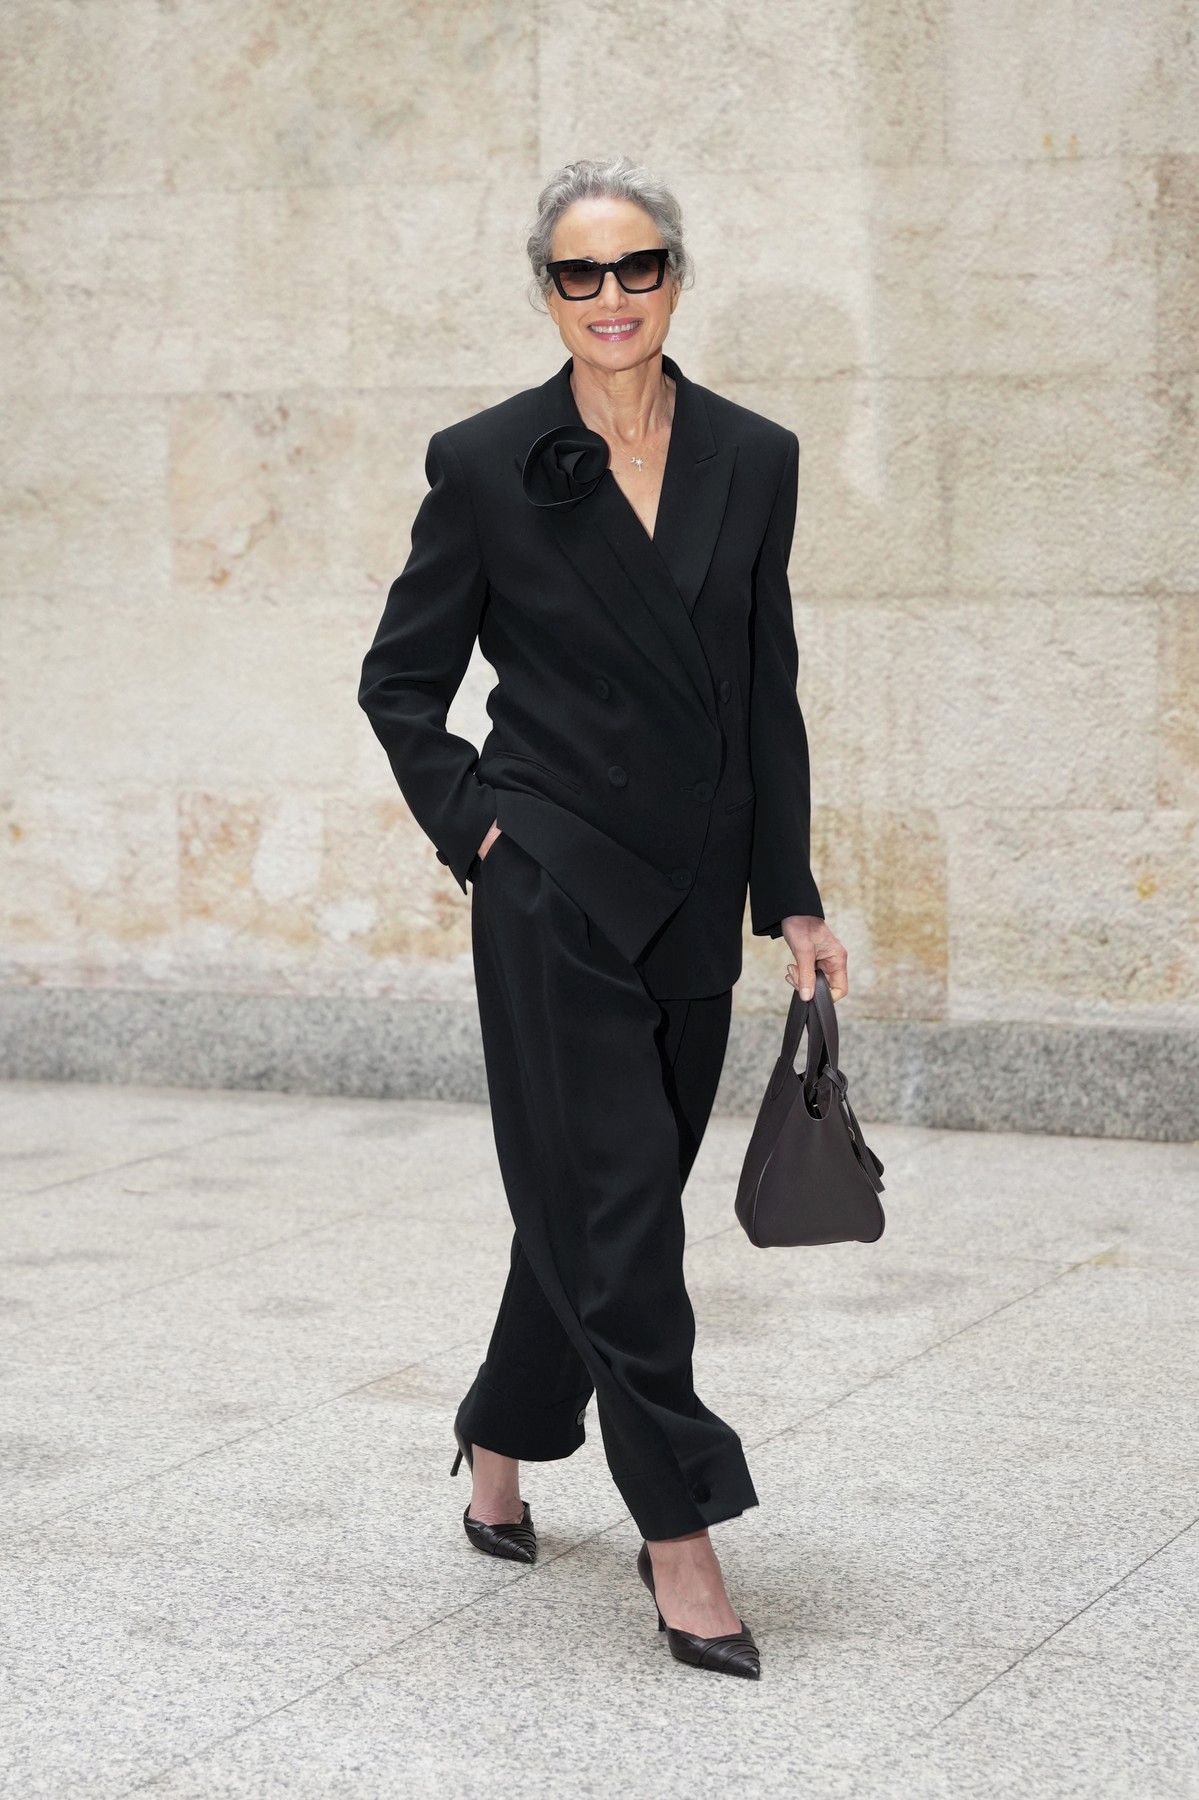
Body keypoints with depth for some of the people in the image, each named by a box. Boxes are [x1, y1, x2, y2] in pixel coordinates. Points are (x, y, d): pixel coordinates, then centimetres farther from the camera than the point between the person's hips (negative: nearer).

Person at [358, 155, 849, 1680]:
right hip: (555, 894, -4)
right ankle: (682, 1549, -1)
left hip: (692, 898, 4)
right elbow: (400, 681, 4)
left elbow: (768, 696, 9)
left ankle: (500, 1452, 35)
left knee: (599, 1201, 14)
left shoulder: (753, 460, 5)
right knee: (615, 1209, -6)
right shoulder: (486, 463, -4)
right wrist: (476, 826, -6)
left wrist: (792, 898, 7)